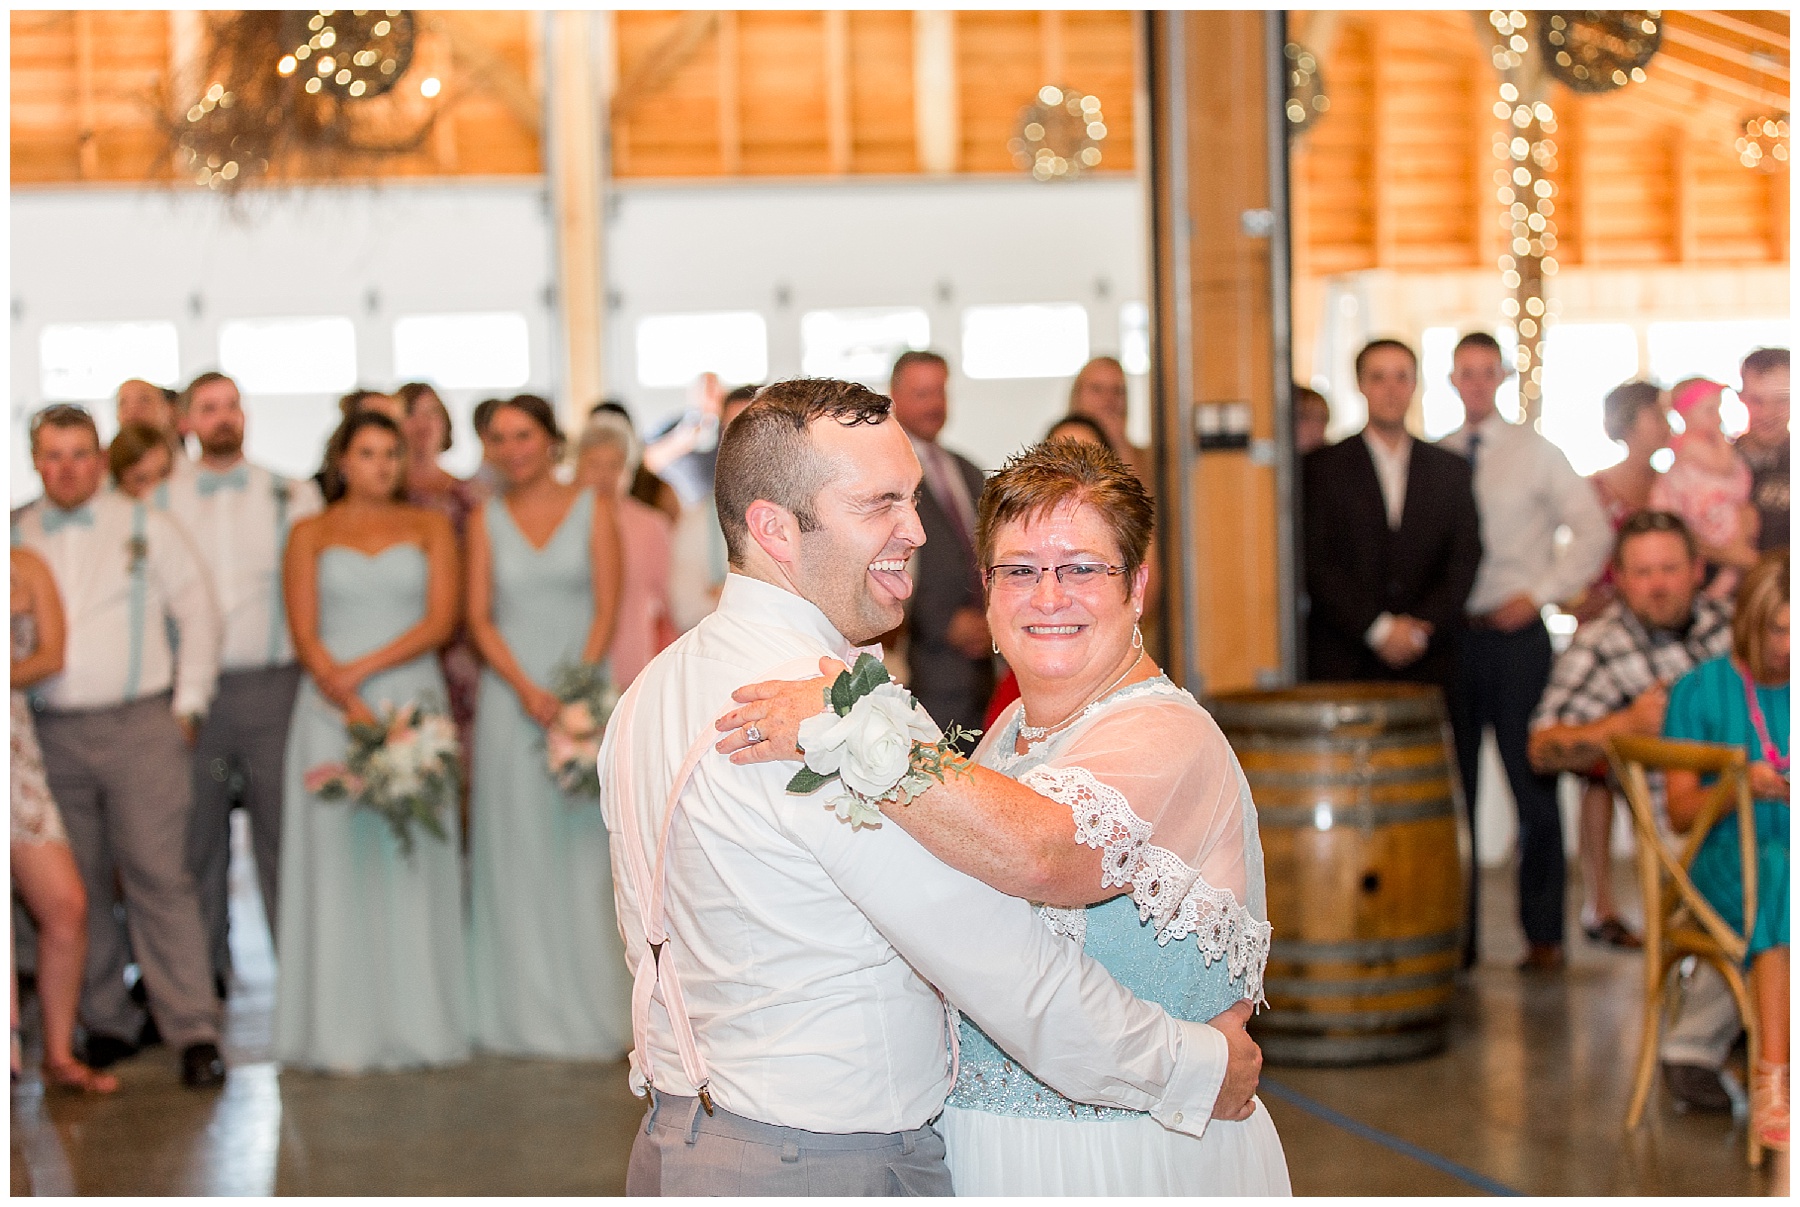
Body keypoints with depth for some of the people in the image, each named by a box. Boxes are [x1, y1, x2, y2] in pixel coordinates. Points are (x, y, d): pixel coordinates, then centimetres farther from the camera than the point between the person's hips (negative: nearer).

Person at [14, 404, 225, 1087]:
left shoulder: (144, 527, 6)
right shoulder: (17, 539, 10)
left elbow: (198, 612, 7)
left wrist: (188, 704, 1)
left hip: (139, 725, -2)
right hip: (52, 734, 3)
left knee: (158, 876, -8)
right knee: (76, 886, 5)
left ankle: (193, 1031, -6)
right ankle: (107, 1023, 16)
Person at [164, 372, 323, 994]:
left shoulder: (292, 496, 9)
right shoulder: (162, 503, 9)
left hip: (274, 685, -1)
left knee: (283, 830, -2)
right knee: (198, 837, 5)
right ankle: (205, 975, 14)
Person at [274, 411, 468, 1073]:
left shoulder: (429, 526, 10)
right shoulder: (311, 534, 8)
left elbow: (441, 619, -1)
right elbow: (305, 634, -1)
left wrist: (364, 669, -12)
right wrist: (356, 714, -13)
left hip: (413, 702, 1)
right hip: (332, 713, -1)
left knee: (413, 864, -1)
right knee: (339, 860, -3)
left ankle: (419, 1025, 5)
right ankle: (343, 1033, 0)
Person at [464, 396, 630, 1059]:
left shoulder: (593, 508, 3)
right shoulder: (486, 519, 8)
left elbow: (607, 608, -3)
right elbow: (479, 617, 3)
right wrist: (529, 690, -12)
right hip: (510, 697, 2)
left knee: (582, 849, -1)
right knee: (516, 850, 2)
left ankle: (591, 1015, 6)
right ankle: (527, 1017, 9)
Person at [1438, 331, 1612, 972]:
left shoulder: (1535, 451, 2)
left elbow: (1594, 531, 0)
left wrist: (1541, 593, -8)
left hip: (1514, 635, -2)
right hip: (1447, 640, 3)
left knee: (1533, 785, -1)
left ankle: (1543, 935, 7)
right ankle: (1456, 931, 15)